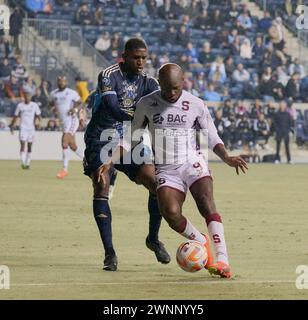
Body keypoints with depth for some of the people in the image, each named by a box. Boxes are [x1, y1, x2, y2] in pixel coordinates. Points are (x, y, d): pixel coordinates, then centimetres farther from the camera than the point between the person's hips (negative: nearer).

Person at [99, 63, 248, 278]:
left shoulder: (196, 105, 1)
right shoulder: (146, 104, 3)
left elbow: (212, 138, 5)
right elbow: (131, 139, 12)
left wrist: (227, 158, -14)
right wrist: (111, 162, -1)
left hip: (192, 163, -1)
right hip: (166, 170, 1)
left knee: (207, 204, -27)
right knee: (171, 213, -23)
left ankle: (222, 260, -33)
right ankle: (202, 242, 5)